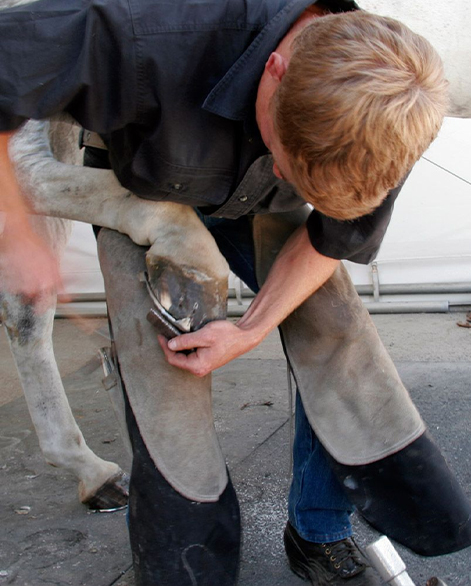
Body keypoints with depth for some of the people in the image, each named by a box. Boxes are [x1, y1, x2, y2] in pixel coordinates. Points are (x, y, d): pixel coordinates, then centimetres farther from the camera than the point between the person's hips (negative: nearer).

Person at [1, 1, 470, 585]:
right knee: (161, 375, -10)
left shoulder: (385, 104, -29)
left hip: (258, 209, 3)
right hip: (146, 197, -2)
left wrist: (253, 328, -22)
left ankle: (319, 535, 13)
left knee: (335, 344, -9)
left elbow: (331, 236, -12)